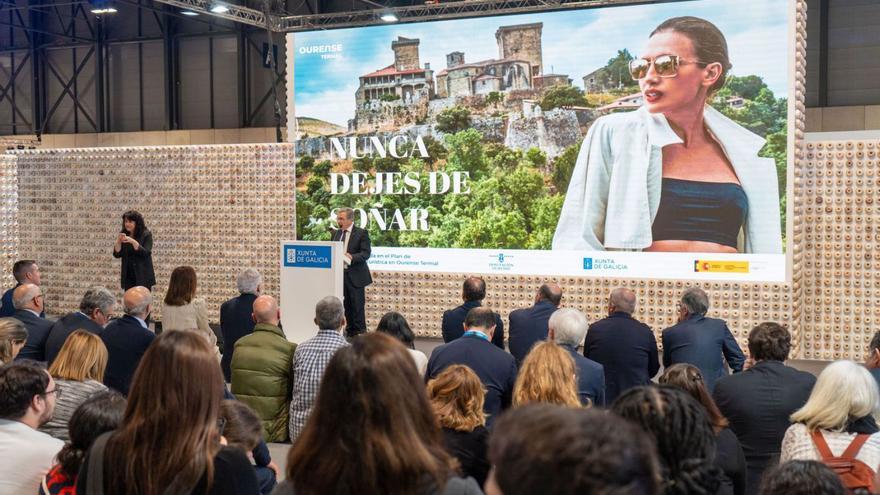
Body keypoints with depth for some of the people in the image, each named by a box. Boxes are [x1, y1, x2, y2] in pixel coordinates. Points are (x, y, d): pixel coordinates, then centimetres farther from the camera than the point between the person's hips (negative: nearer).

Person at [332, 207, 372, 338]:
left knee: (357, 306, -3)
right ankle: (350, 331, 19)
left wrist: (351, 257, -27)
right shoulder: (336, 233, 13)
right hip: (340, 273, 5)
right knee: (347, 305, 11)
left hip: (355, 275, -5)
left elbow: (366, 253, -13)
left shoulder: (361, 233, -5)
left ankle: (360, 333, 4)